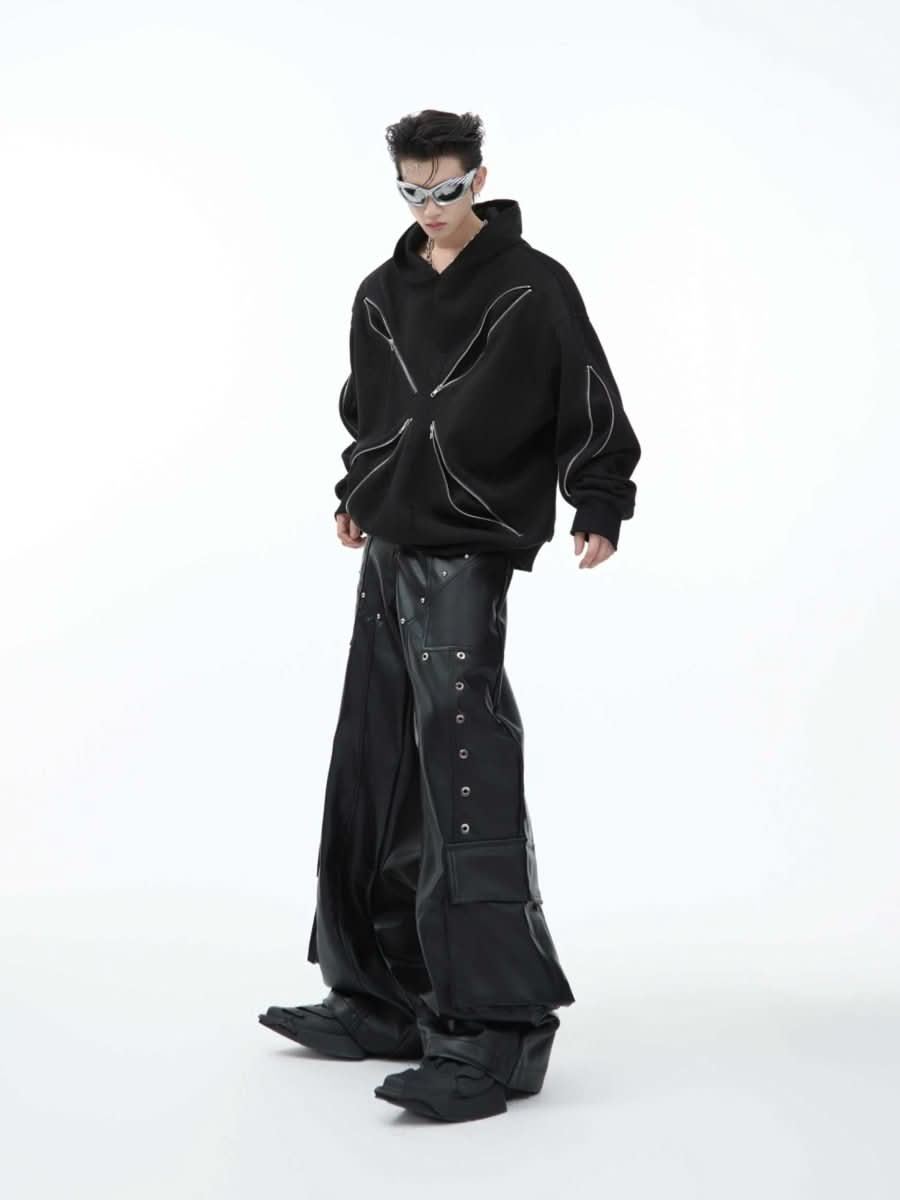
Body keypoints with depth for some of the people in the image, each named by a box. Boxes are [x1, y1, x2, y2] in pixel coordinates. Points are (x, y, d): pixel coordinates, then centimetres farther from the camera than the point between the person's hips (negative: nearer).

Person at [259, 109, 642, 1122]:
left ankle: (500, 1028, -17)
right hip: (388, 551, 7)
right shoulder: (381, 295, 14)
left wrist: (598, 509, -7)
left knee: (464, 770, -17)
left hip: (466, 554, -7)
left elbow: (589, 405, -3)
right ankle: (385, 998, 17)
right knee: (372, 775, 8)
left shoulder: (531, 286, -3)